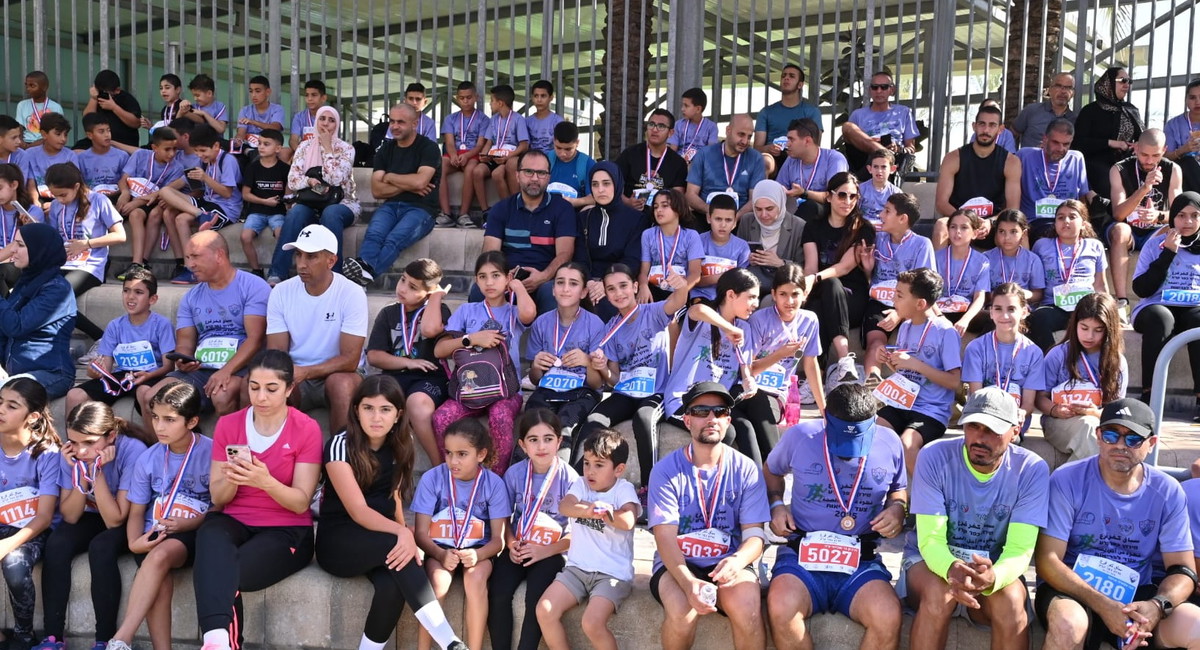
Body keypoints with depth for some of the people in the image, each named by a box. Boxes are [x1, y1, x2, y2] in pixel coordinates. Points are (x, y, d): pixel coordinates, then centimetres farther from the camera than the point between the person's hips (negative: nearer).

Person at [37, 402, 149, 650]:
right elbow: (70, 517, -13)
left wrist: (97, 470, -34)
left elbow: (114, 520, -27)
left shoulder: (132, 450, -28)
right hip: (91, 518, 4)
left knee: (101, 547, -33)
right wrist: (81, 472, -27)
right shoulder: (71, 452, -15)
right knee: (55, 544, -25)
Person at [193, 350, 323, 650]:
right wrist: (231, 479, -20)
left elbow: (301, 503, -10)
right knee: (211, 533, -35)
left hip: (287, 530, -2)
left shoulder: (306, 429, -6)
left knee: (222, 575, -32)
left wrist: (265, 481, -29)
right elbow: (218, 499, 4)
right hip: (235, 522, 3)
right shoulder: (227, 425, 4)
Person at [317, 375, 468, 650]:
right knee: (394, 544, -35)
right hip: (337, 542, -4)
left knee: (393, 586, -31)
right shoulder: (340, 445, -16)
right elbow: (357, 510, -23)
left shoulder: (400, 445, 1)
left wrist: (404, 532, -6)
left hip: (380, 542, 4)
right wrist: (401, 533, -39)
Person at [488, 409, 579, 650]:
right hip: (519, 549, 3)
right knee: (497, 594, -21)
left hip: (551, 552, -2)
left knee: (535, 598, -27)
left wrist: (546, 551, -17)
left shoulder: (568, 478, -10)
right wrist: (511, 544, -9)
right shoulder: (514, 474, -2)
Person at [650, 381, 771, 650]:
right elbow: (665, 536, -12)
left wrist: (738, 560, -29)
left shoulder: (746, 470, 0)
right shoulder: (667, 470, -5)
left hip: (728, 564, 1)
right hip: (678, 565, -1)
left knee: (747, 610, -31)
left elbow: (755, 534, -4)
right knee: (682, 611, -32)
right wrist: (689, 582, -31)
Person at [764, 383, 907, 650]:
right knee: (781, 607, -35)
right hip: (801, 554, -1)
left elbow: (899, 489, 24)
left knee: (888, 617, -32)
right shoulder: (800, 436, 1)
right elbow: (771, 472, 22)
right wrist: (776, 505, 3)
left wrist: (898, 508, 1)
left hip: (862, 560, 1)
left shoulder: (890, 443, 4)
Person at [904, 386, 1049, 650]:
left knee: (1010, 601, -31)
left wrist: (994, 577, -42)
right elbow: (930, 539, -19)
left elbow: (1020, 549, -18)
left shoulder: (1032, 469, -14)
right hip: (932, 559, -1)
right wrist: (951, 569, -43)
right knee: (939, 593, -33)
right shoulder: (934, 457, -18)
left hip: (993, 566, 1)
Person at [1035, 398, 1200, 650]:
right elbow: (1048, 560, -13)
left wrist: (1156, 606, -21)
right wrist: (1103, 606, -26)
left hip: (1139, 594, 2)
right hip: (1074, 589, -2)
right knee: (1069, 623, -36)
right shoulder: (1068, 480, -11)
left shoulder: (1168, 492, 0)